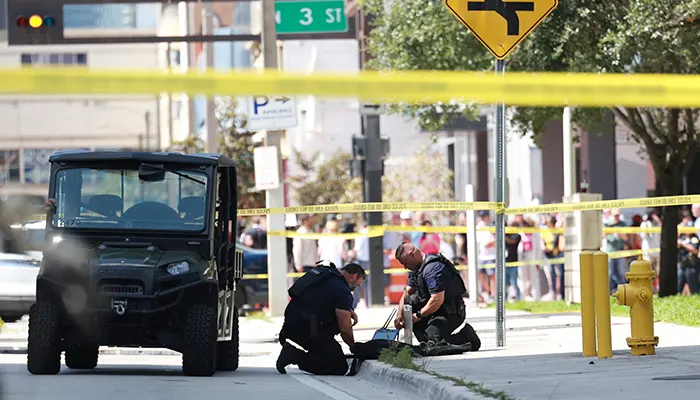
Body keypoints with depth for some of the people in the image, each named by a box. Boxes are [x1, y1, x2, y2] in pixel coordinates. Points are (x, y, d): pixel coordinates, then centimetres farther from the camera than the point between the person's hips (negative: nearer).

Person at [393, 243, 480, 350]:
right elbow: (407, 293, 15)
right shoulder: (416, 269, 11)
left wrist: (418, 316, -18)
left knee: (431, 341, -26)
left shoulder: (432, 268, -22)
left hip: (451, 314, -10)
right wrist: (399, 314, -1)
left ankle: (466, 336, -5)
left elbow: (437, 300, -28)